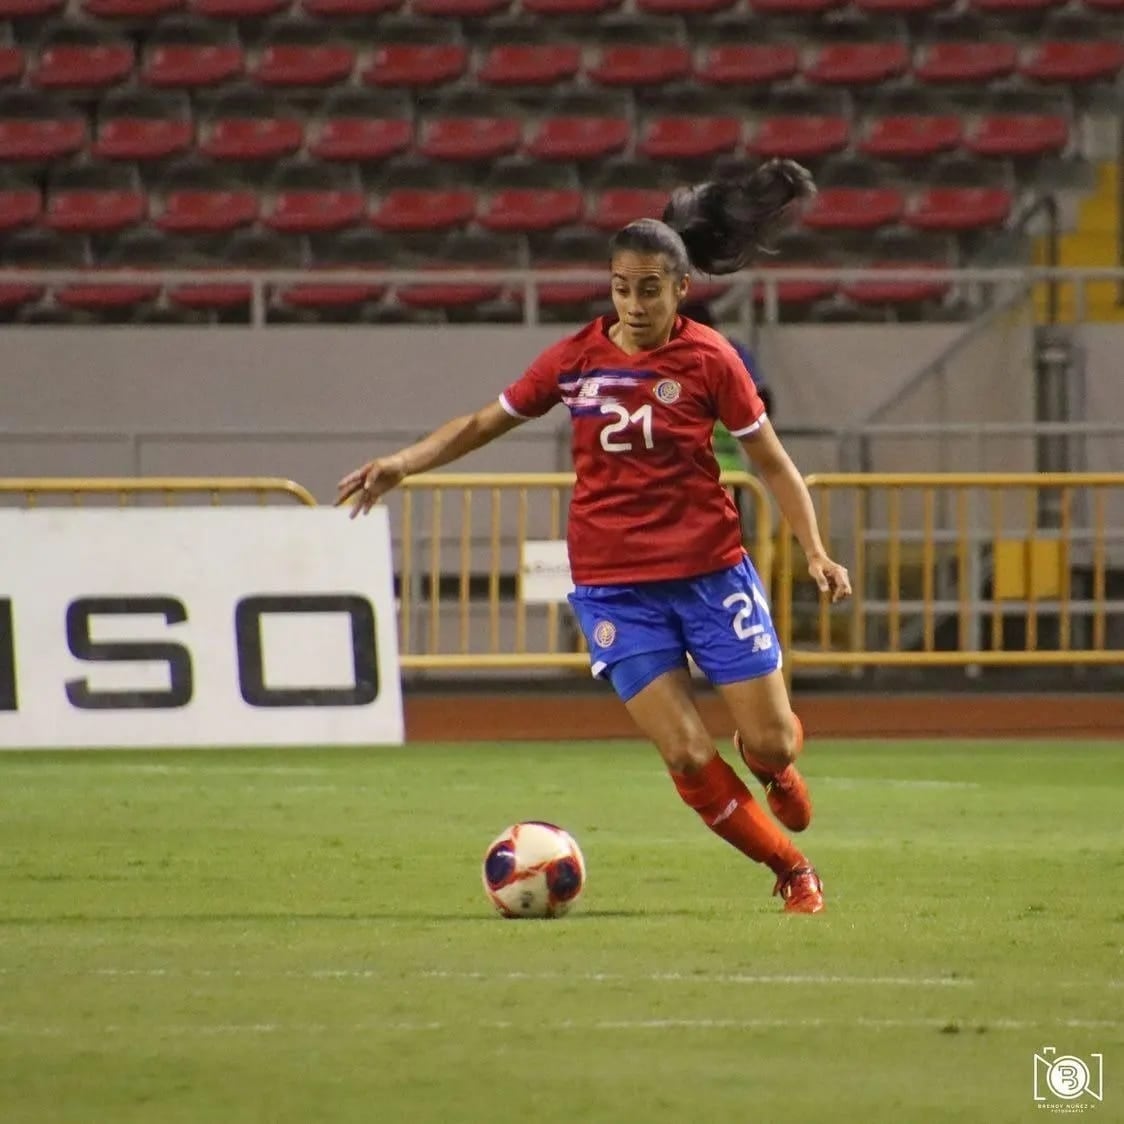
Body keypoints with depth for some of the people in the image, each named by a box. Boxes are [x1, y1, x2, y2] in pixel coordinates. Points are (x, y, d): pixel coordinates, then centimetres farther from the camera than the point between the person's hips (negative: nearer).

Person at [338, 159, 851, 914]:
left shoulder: (708, 359, -5)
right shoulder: (577, 358, 0)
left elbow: (771, 460, 2)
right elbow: (483, 424, 12)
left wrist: (816, 553, -8)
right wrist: (400, 466, 0)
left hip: (711, 573, -1)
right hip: (614, 587, 1)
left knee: (770, 743, -3)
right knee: (688, 758, -9)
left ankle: (779, 762, 36)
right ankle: (793, 871, 11)